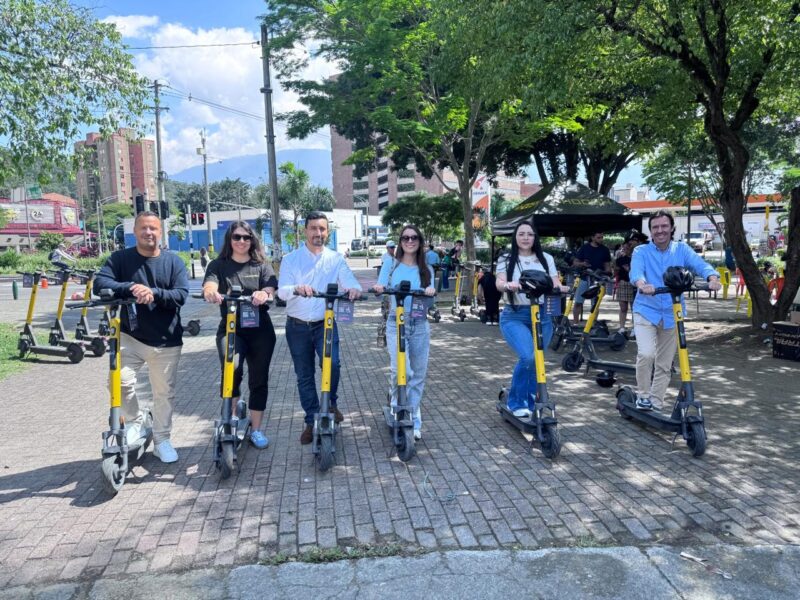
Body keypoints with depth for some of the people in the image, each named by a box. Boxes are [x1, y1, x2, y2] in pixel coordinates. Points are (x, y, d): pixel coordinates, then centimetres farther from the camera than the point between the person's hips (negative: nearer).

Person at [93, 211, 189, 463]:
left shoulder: (173, 261, 0)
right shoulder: (120, 259, 1)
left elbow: (181, 294, -9)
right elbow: (100, 284, -12)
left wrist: (154, 293, -26)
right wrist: (130, 288, -29)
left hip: (166, 341, 0)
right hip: (130, 337, 0)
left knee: (164, 393, 8)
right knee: (120, 379, -18)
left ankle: (162, 439, 28)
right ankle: (135, 422, 12)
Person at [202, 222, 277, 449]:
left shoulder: (262, 265, 8)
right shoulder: (219, 265, 6)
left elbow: (270, 287, -11)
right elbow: (209, 285, -14)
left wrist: (264, 294, -36)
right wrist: (211, 292, -40)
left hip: (260, 330, 2)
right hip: (230, 329, -2)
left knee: (259, 379, 7)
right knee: (232, 370, -26)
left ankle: (256, 429, 24)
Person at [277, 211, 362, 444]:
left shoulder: (336, 259, 3)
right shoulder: (290, 259, 0)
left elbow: (349, 282, -9)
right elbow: (282, 291, -12)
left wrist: (353, 289, -34)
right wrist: (297, 289, -35)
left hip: (325, 323, 0)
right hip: (297, 326, 1)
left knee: (332, 364, -22)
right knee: (304, 376, 8)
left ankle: (331, 403, 6)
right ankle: (312, 421, 23)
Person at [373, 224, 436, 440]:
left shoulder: (426, 269, 9)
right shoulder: (390, 266, 5)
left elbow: (428, 300, 4)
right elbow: (381, 289, 1)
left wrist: (430, 293, -18)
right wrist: (379, 289, -21)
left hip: (420, 325, 3)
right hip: (396, 324, -3)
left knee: (418, 374, 6)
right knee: (401, 370, -20)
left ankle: (414, 422, 21)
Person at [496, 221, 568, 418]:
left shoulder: (546, 258, 13)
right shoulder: (506, 259, 6)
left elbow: (555, 282, 3)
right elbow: (499, 283, -10)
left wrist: (560, 287, -20)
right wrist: (509, 285, -33)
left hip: (542, 316, 3)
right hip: (514, 316, -3)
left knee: (537, 360, 7)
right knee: (528, 356, -23)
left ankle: (532, 404, 27)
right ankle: (516, 402, -2)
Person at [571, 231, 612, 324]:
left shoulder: (605, 250, 6)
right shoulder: (584, 248, 3)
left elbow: (607, 265, 10)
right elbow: (575, 262, 5)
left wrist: (606, 272, -11)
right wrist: (582, 264, -16)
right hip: (584, 278, -1)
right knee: (577, 302, -3)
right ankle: (576, 323, 5)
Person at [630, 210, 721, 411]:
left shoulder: (682, 249, 5)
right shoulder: (641, 251, -1)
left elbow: (699, 264, -12)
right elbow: (636, 271, -21)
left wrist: (712, 278, -34)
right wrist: (642, 285, -44)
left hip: (672, 314, 3)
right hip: (646, 311, -2)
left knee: (664, 365, 10)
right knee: (646, 353, -22)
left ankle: (656, 404, 25)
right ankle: (643, 396, 0)